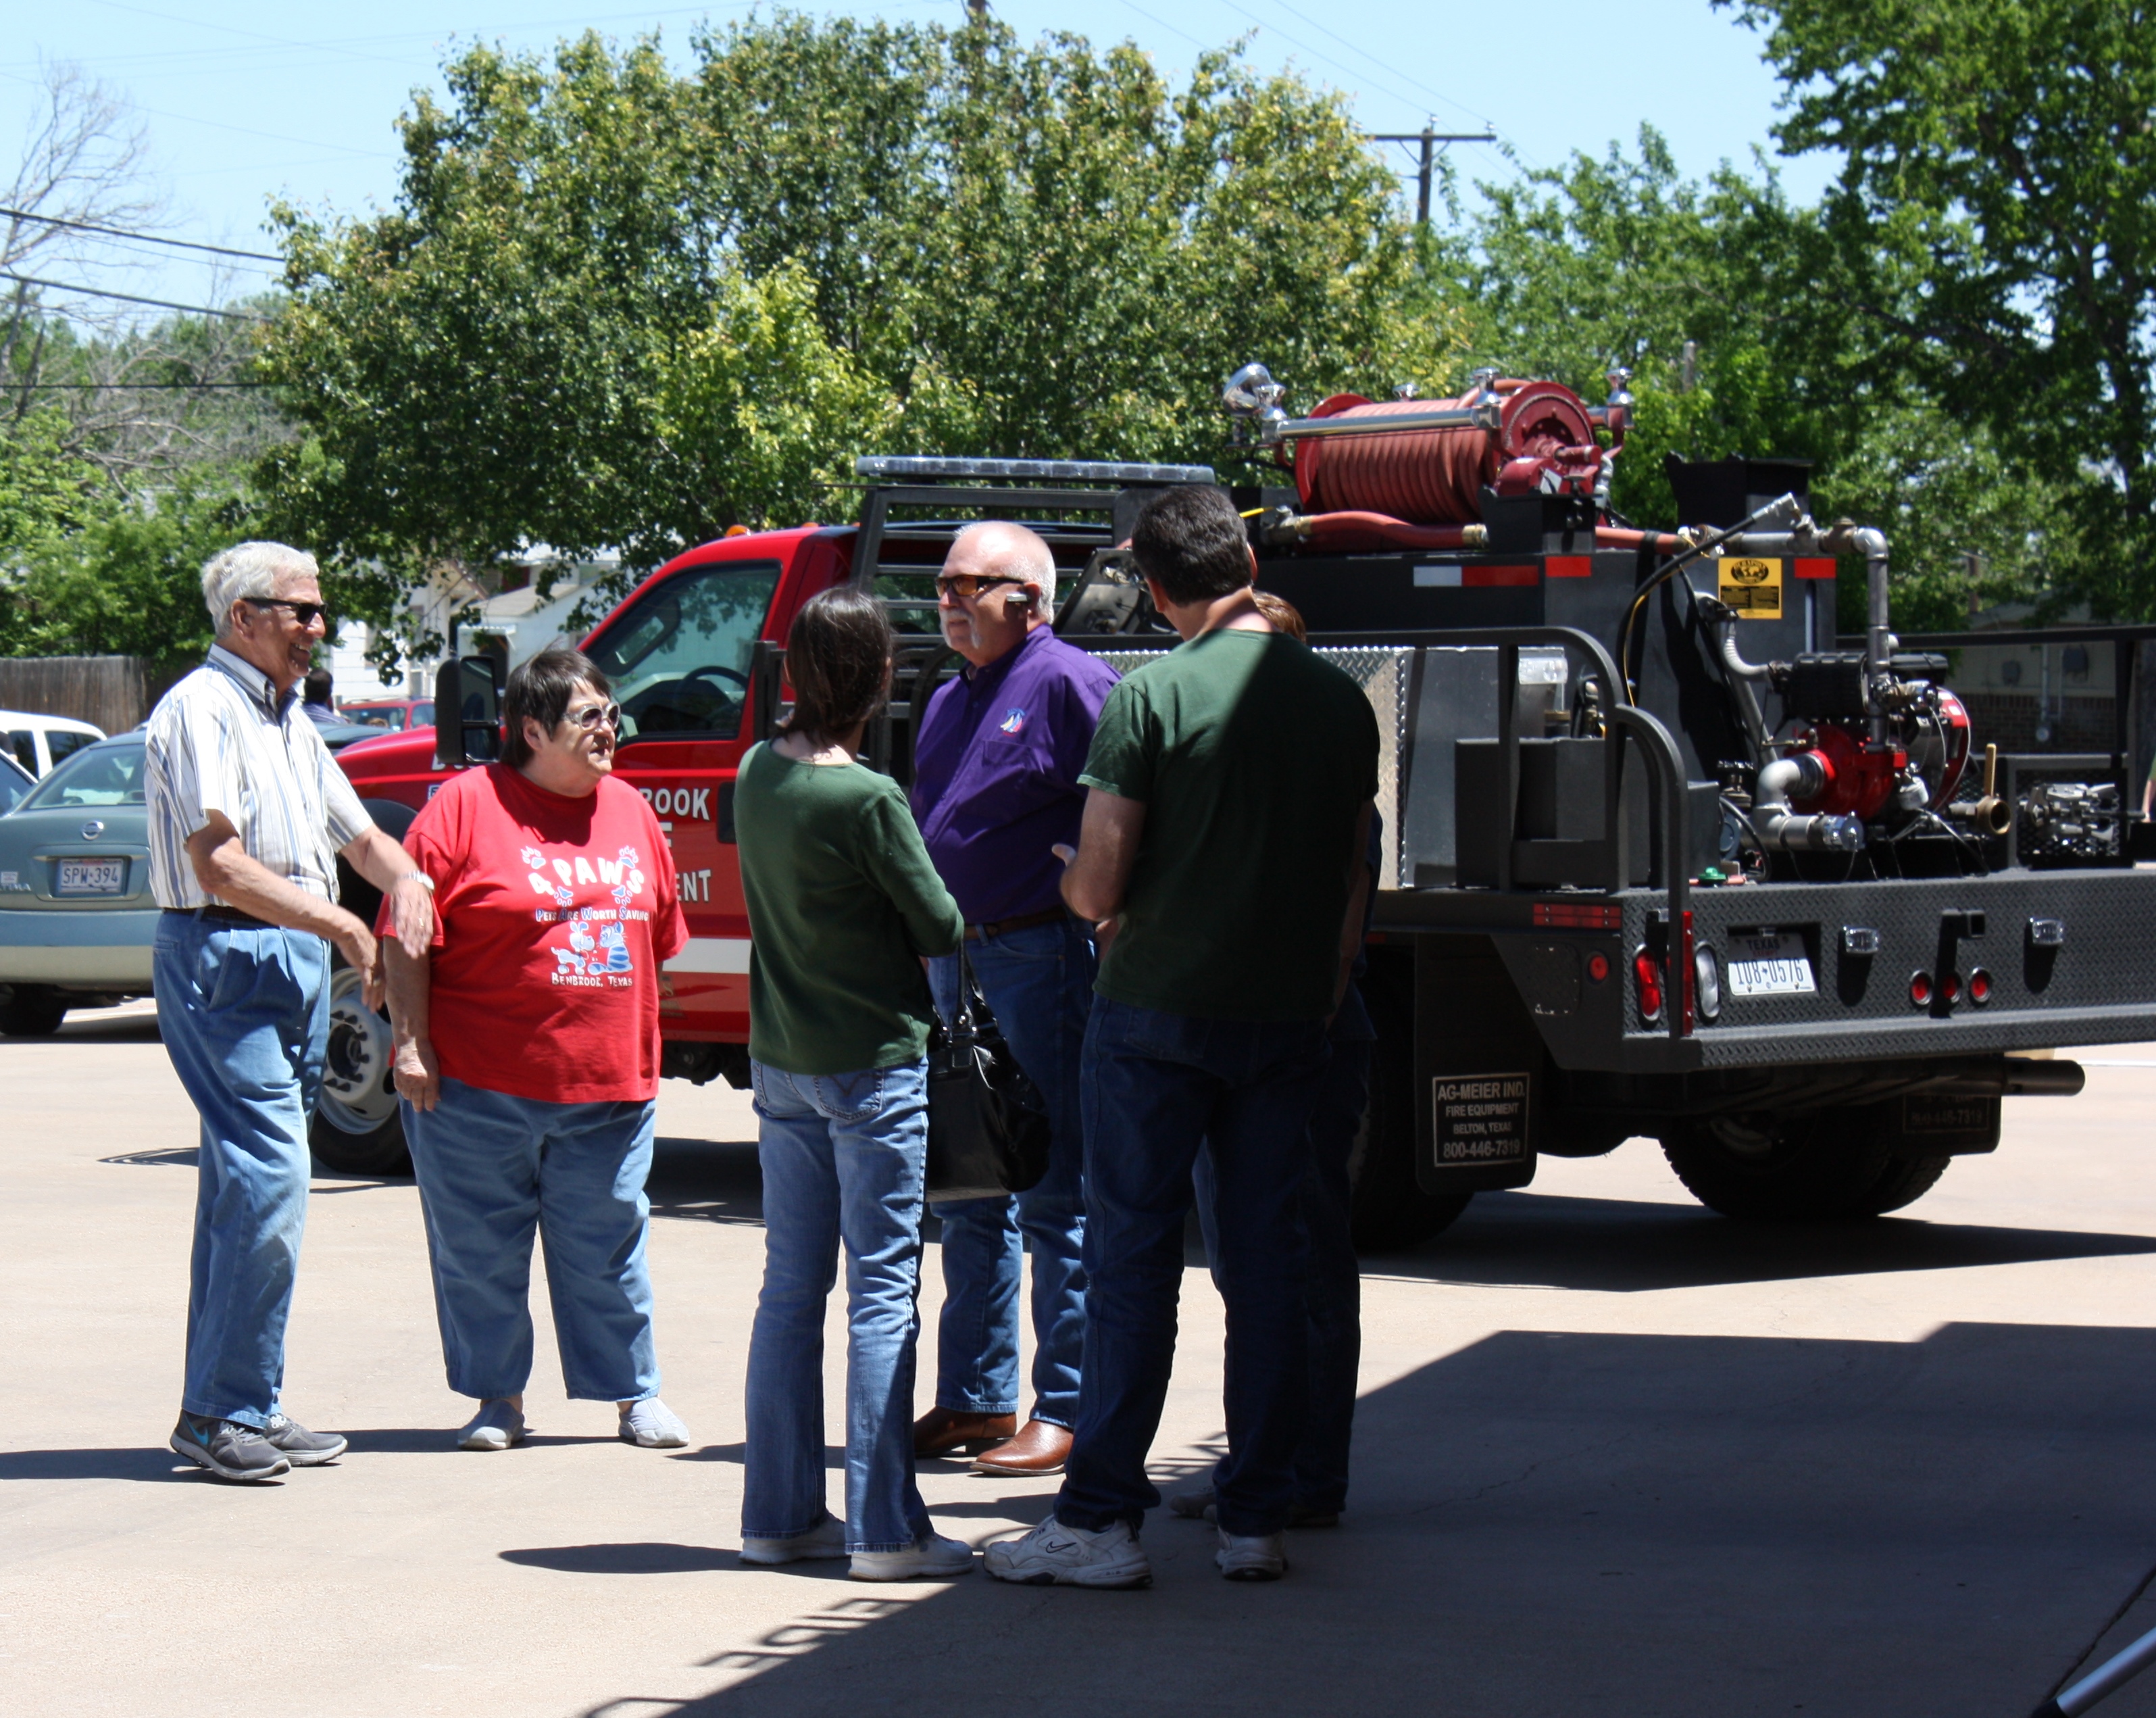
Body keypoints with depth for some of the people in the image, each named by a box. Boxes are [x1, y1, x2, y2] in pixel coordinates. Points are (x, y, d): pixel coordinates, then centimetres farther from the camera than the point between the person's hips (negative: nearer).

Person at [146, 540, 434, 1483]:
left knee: (246, 1181, 10)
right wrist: (341, 926, -18)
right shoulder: (201, 711, -9)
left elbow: (358, 833, 24)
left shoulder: (288, 720, 19)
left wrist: (404, 882, 2)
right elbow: (220, 866, -18)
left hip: (298, 958, 9)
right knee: (267, 1178, -14)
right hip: (223, 956, -9)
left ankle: (242, 1406, 13)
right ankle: (222, 1411, -9)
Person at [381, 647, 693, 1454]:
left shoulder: (630, 812, 11)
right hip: (480, 1085, -4)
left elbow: (658, 937, 19)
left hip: (608, 1085, 4)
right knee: (481, 1250, 5)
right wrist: (411, 1045, -11)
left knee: (608, 1247, 9)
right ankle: (495, 1398, 17)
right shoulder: (466, 806, -5)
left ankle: (634, 1394, 20)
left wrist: (638, 1048, 16)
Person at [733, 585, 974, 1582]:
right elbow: (940, 927, -10)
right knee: (882, 1291, -3)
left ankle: (779, 1512, 17)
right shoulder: (867, 799, -19)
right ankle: (884, 1530, -3)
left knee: (791, 1287, 12)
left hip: (780, 1058, 7)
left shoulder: (757, 773, 2)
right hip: (875, 1061, -7)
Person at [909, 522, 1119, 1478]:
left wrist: (1110, 958, -18)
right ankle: (975, 1398, 21)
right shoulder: (950, 702, 19)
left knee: (1055, 1196, -4)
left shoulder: (1070, 684, -8)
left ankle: (1068, 1409, 1)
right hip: (954, 962, 9)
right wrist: (930, 952, 17)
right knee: (967, 1193, 13)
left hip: (1041, 959, -9)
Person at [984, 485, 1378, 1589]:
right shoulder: (1340, 702, 4)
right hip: (1286, 1017, 4)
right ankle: (1255, 1520, 10)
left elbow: (1098, 888, -12)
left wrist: (1073, 880, 10)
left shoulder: (1150, 698, -11)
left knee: (1132, 1261, 1)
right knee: (1268, 1270, 8)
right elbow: (1352, 895, 10)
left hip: (1156, 1011, -4)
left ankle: (1101, 1519, 1)